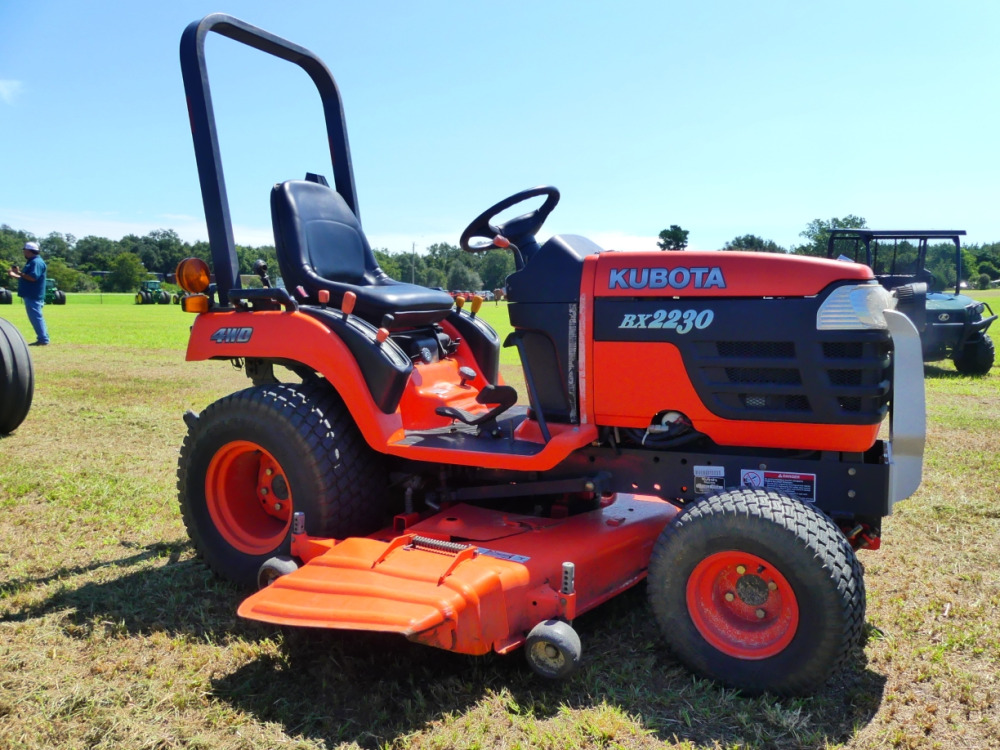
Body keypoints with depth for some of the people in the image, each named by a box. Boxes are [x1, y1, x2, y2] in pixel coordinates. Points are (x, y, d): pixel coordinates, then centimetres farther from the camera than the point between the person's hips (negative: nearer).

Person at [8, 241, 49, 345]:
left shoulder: (37, 262, -15)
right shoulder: (32, 262, 17)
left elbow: (33, 277, -26)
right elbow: (27, 278, 24)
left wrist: (19, 272, -20)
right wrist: (14, 275, 19)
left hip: (33, 296, -11)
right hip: (30, 295, 11)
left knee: (36, 317, -10)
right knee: (36, 317, 12)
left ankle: (43, 339, -9)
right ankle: (42, 339, 16)